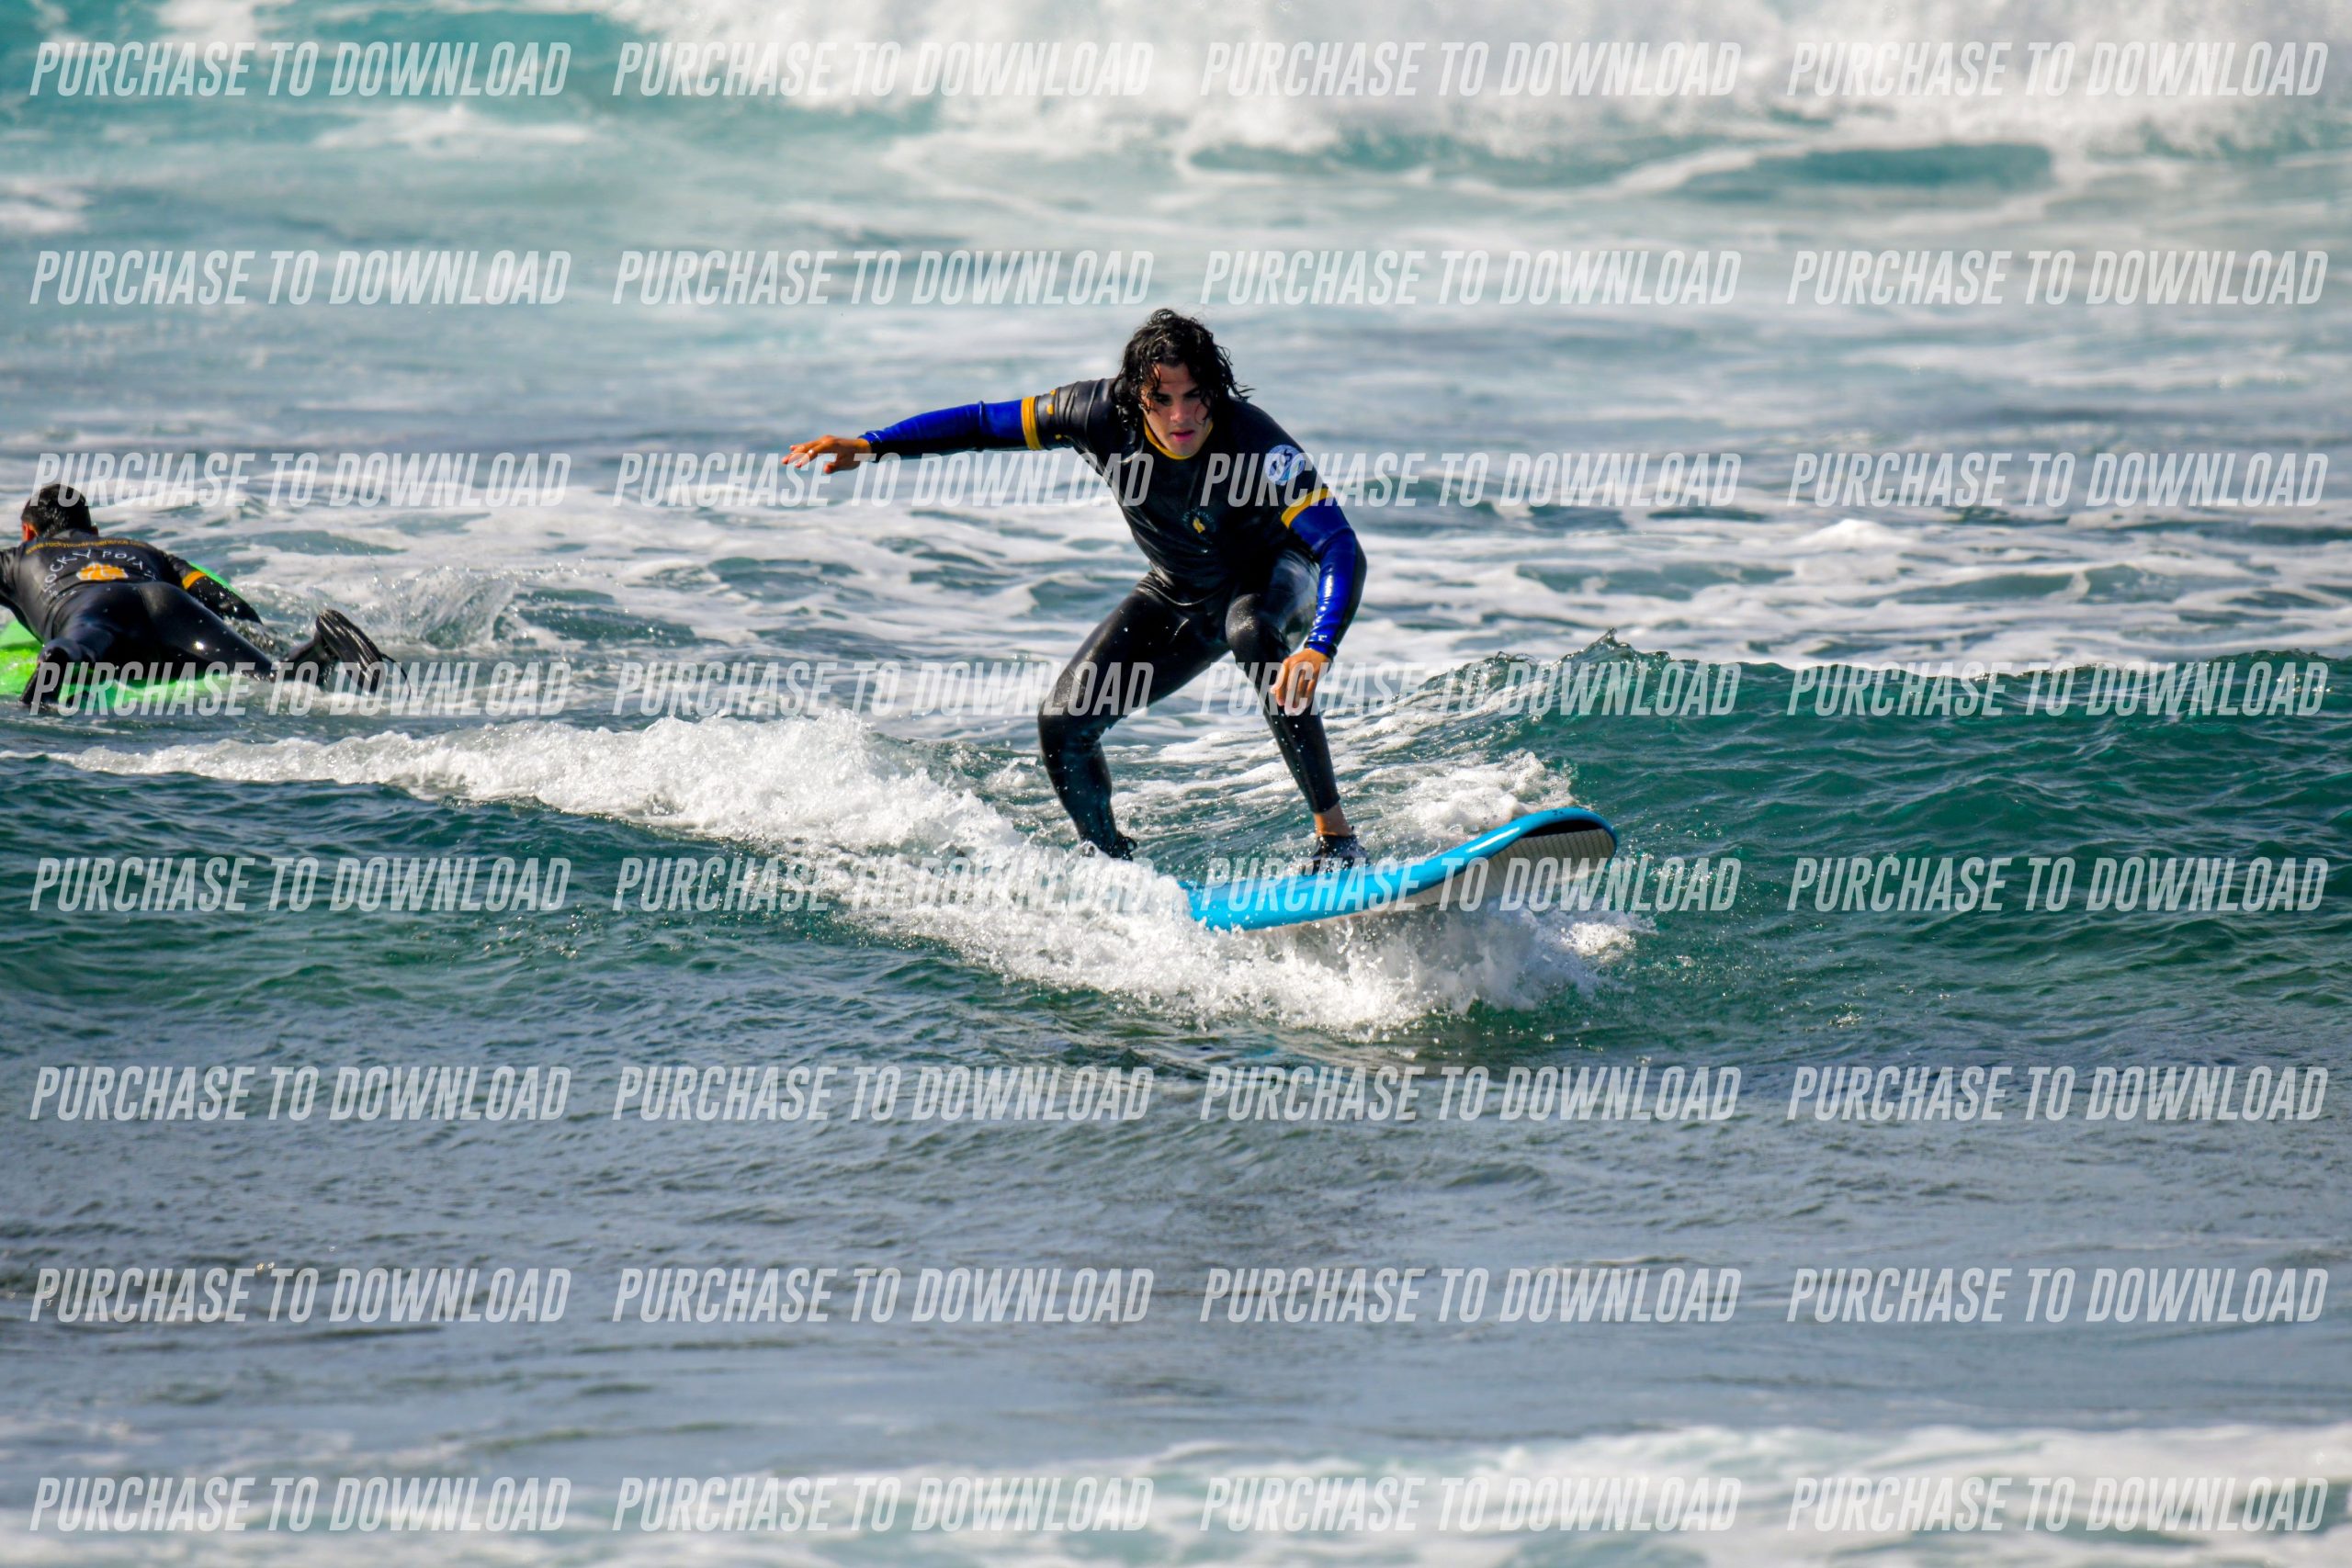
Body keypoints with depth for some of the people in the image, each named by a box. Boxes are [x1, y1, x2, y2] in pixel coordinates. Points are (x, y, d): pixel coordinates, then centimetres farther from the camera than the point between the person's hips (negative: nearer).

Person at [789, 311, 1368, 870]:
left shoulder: (1257, 446, -37)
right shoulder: (1104, 412, -25)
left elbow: (1342, 549, -45)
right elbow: (985, 423, -11)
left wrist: (1319, 648, -62)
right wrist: (870, 447, -14)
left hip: (1274, 577, -5)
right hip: (1181, 593, 5)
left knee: (1250, 630, -41)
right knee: (1063, 724, -7)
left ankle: (1337, 838, -36)